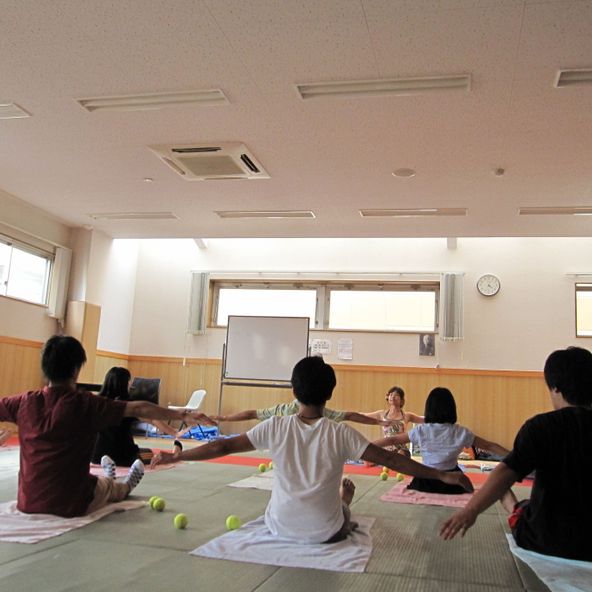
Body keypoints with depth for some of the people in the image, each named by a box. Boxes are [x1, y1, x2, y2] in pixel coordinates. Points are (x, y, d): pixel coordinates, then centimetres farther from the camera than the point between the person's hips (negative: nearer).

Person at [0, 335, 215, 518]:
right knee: (109, 486, 28)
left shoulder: (25, 402, -5)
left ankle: (106, 480, 66)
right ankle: (126, 486, 62)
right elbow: (138, 408, -18)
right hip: (71, 504, -4)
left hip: (28, 503, 5)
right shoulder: (86, 404, -17)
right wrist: (182, 415, -12)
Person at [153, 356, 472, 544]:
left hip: (280, 527, 1)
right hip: (326, 533, -1)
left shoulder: (275, 426, -12)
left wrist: (174, 457, 4)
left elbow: (223, 447, -8)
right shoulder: (341, 433, -16)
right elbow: (390, 459, -14)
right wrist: (443, 475, -7)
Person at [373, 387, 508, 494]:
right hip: (451, 484, 0)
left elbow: (392, 440, 0)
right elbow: (490, 446, 0)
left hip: (426, 483, 0)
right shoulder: (460, 432, -6)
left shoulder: (421, 431, -7)